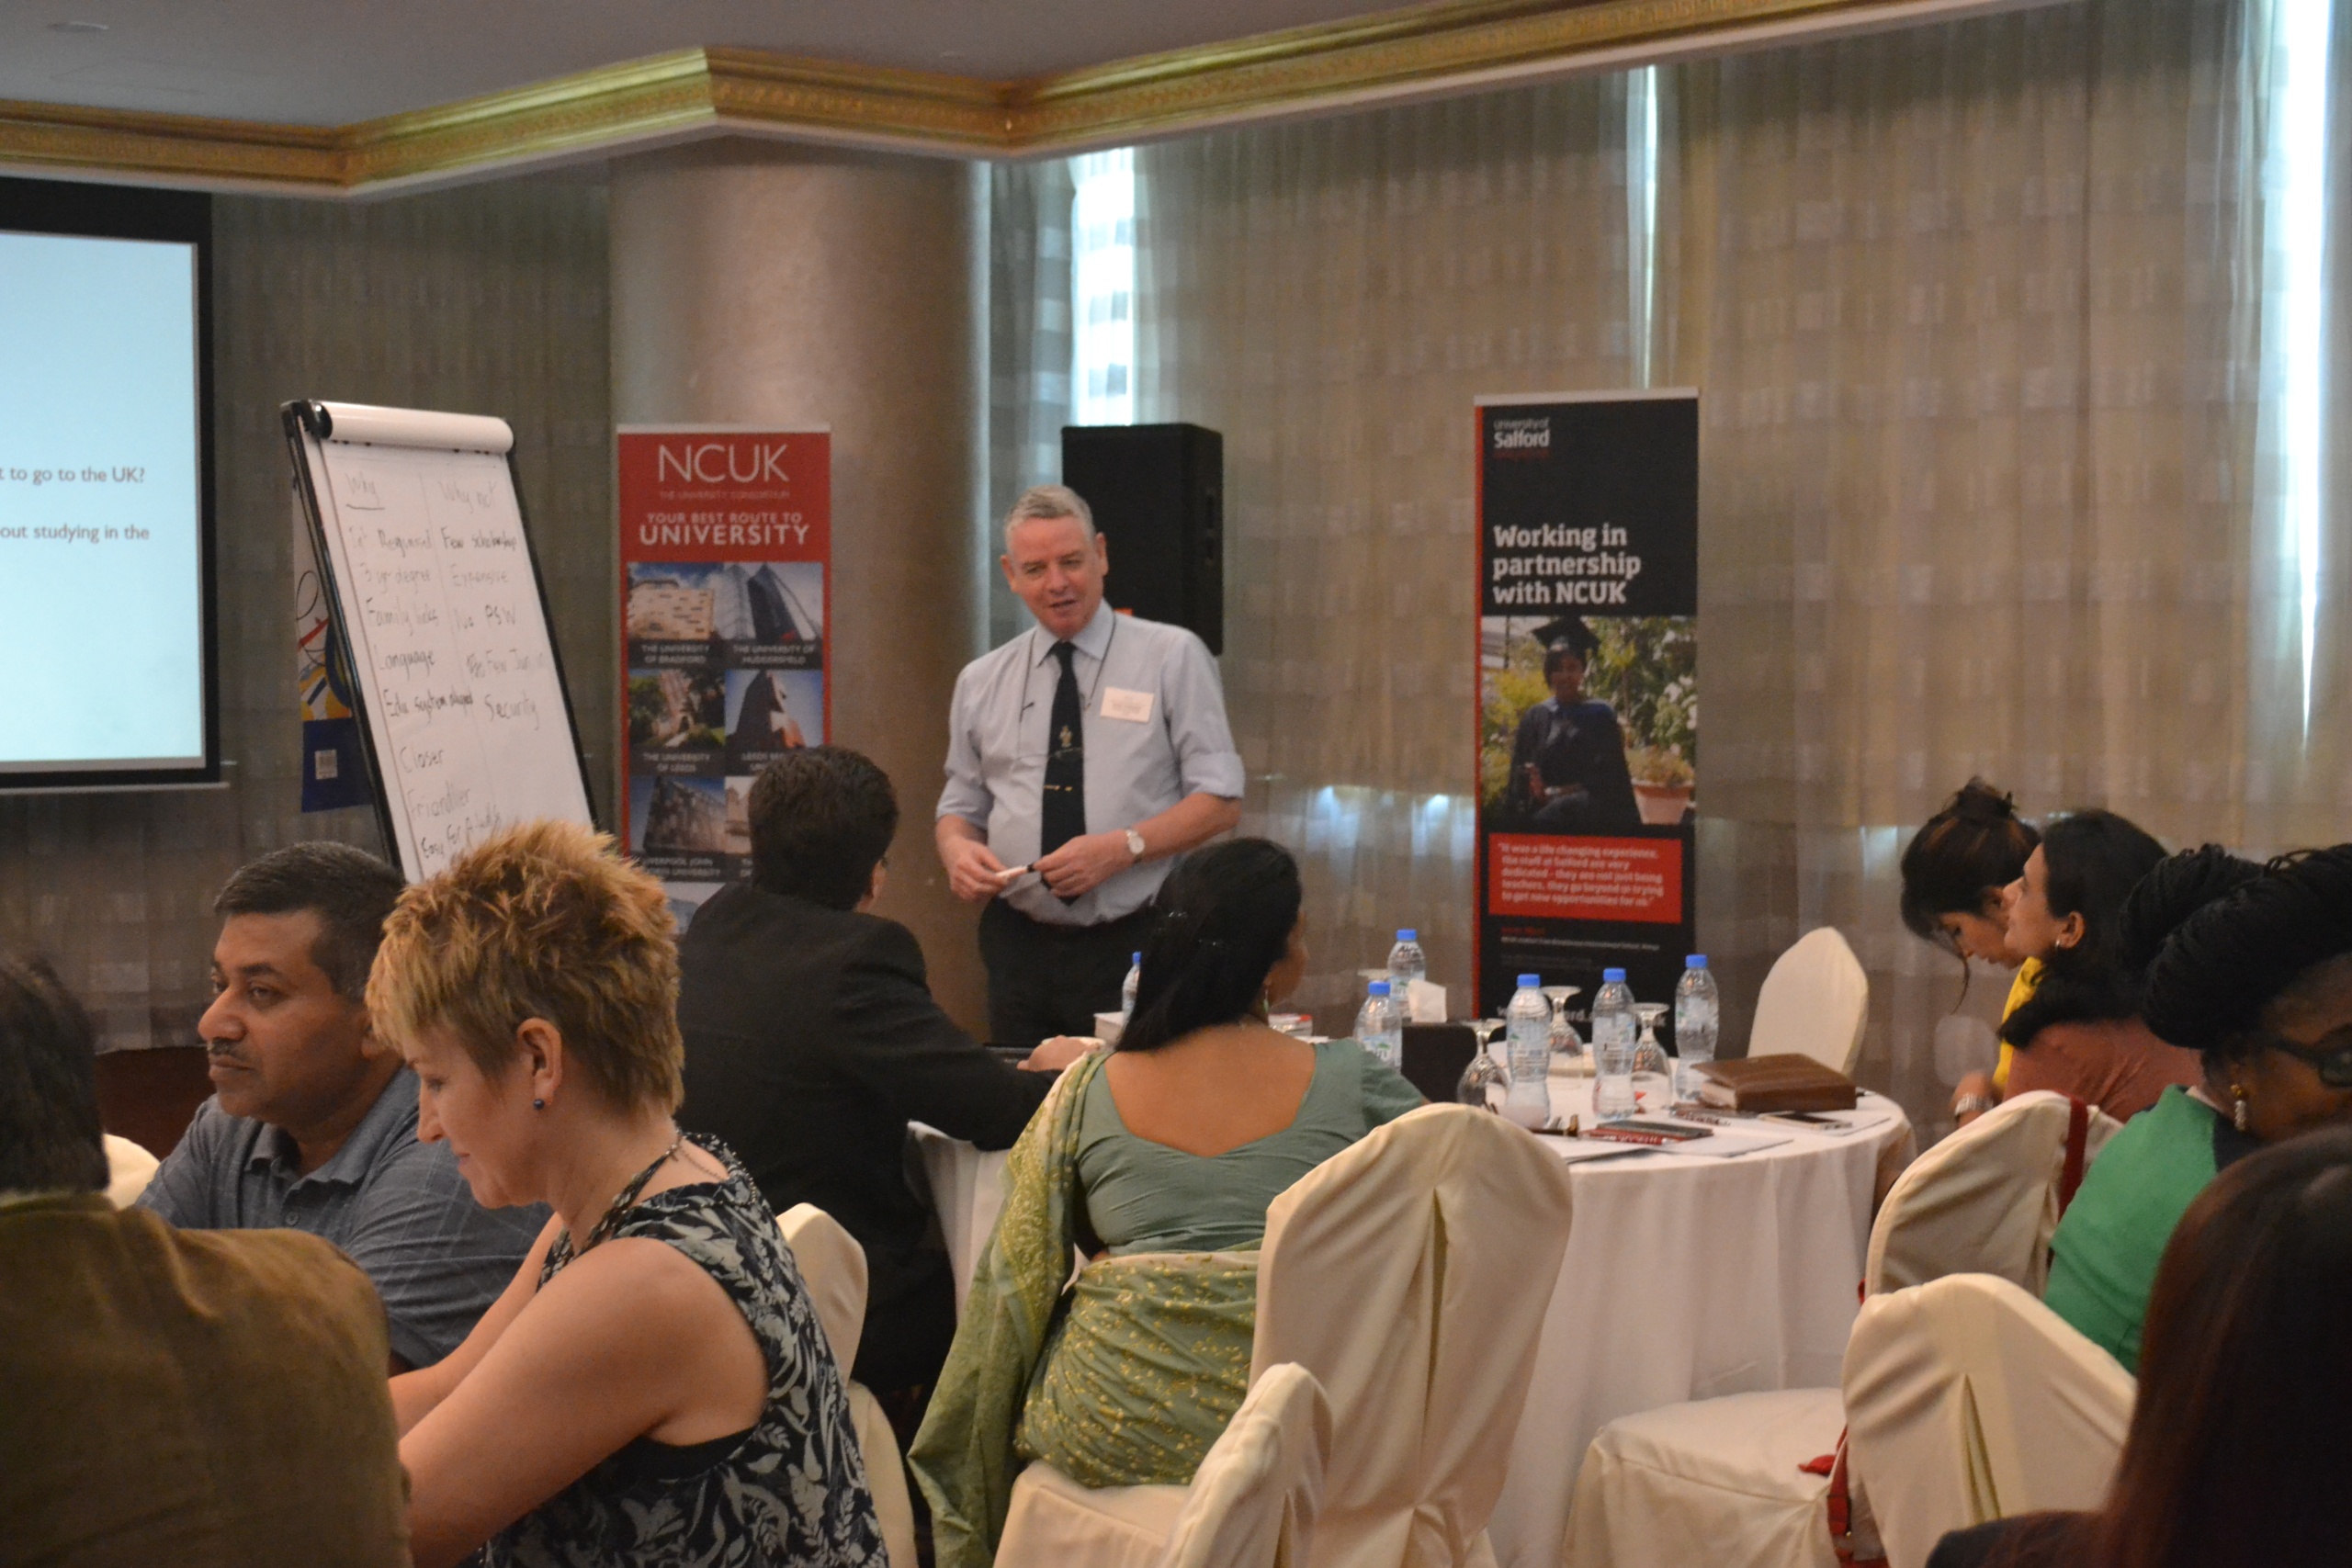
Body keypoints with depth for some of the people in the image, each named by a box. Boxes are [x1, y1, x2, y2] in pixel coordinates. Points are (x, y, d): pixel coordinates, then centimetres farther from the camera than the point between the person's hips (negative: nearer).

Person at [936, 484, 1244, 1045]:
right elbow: (961, 807, 18)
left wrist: (1122, 848, -17)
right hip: (1020, 948, 3)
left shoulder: (1172, 657, 1)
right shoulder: (982, 682, 12)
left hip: (1137, 946, -3)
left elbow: (1220, 800, -2)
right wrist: (957, 849, -6)